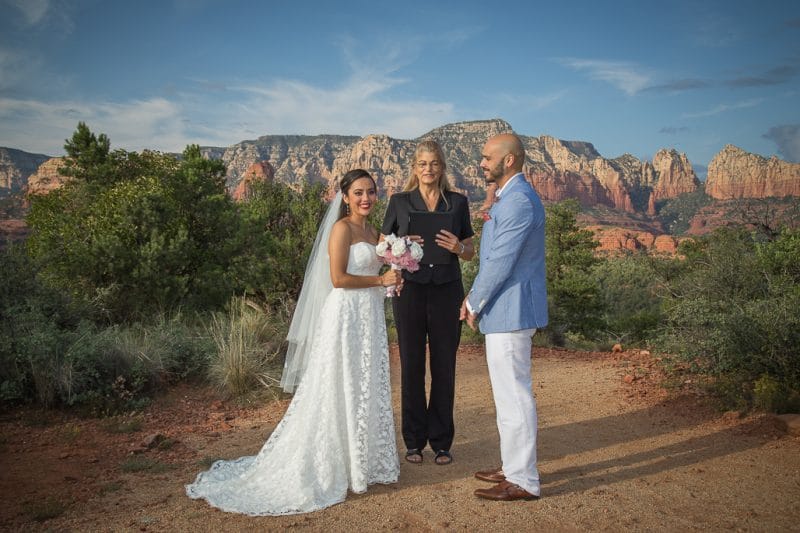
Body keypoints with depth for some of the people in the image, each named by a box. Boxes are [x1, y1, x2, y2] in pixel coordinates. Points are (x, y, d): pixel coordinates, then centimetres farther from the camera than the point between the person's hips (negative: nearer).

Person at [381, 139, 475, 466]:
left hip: (447, 291, 1)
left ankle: (441, 442, 17)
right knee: (411, 365, 3)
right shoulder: (399, 202, 6)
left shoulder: (458, 202, 9)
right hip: (410, 289, -1)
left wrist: (457, 247, -10)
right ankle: (414, 441, 16)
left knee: (444, 367, 4)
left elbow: (470, 252, 12)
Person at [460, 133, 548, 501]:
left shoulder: (519, 201, -18)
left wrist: (474, 304, -9)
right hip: (506, 309, 11)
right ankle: (514, 467, 31)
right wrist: (475, 298, 12)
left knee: (514, 395, -2)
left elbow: (500, 262, -21)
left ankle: (523, 481, 9)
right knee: (510, 393, 18)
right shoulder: (509, 198, 16)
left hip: (511, 311, -11)